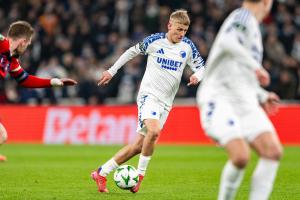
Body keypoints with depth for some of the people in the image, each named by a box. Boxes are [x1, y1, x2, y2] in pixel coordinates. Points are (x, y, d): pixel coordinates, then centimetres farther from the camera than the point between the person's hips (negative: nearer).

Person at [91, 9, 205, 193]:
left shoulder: (188, 46, 3)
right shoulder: (155, 40, -5)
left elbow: (201, 67, 10)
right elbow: (133, 51, 10)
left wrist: (197, 76, -14)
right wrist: (112, 71, 12)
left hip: (166, 102, 4)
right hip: (149, 94, -4)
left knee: (139, 145, 2)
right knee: (154, 131, -31)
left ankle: (101, 173, 12)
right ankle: (140, 174, -13)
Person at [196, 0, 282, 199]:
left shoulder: (252, 28, 21)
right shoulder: (243, 16, -6)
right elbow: (227, 42, -29)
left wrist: (262, 96, 33)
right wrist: (256, 67, -27)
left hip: (244, 103, 9)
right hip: (219, 99, -9)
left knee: (273, 151, -11)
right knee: (241, 156, -25)